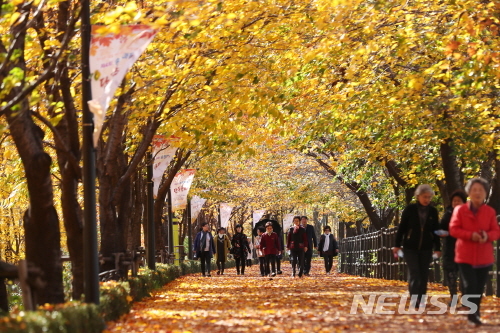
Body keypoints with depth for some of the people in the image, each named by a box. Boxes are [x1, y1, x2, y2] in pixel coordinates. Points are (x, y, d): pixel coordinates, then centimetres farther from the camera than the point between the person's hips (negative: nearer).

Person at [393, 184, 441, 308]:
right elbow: (401, 227, 0)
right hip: (410, 247, -3)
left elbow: (436, 231, 7)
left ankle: (421, 301, 9)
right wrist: (397, 245, -1)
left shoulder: (433, 211, 2)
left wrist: (437, 248, 5)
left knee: (424, 275, 4)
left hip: (426, 248, 3)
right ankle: (414, 299, -15)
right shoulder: (410, 209, -5)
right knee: (414, 273, -10)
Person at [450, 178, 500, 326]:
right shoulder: (460, 210, -2)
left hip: (484, 256, 3)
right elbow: (453, 229, -6)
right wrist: (470, 235, -21)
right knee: (470, 285, -12)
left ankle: (476, 313, 21)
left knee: (480, 286, 8)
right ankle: (472, 315, -8)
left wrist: (487, 236, -21)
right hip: (465, 255, -3)